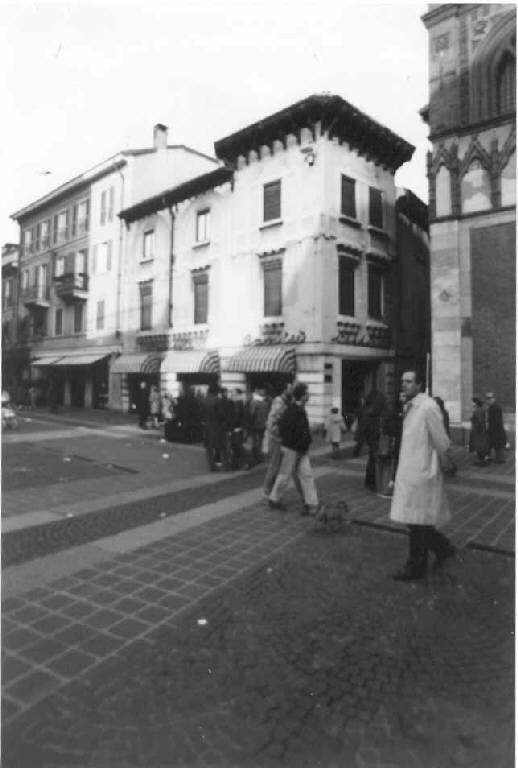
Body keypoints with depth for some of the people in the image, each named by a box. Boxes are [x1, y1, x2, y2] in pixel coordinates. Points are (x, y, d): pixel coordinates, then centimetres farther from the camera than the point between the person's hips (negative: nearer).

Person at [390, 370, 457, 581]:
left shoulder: (428, 407, -18)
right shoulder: (410, 407, 9)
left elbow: (441, 442, -15)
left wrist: (445, 465, -6)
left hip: (421, 473, -8)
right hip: (409, 471, 9)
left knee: (417, 521, 4)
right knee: (414, 519, 17)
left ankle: (416, 568, 20)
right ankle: (444, 548, 37)